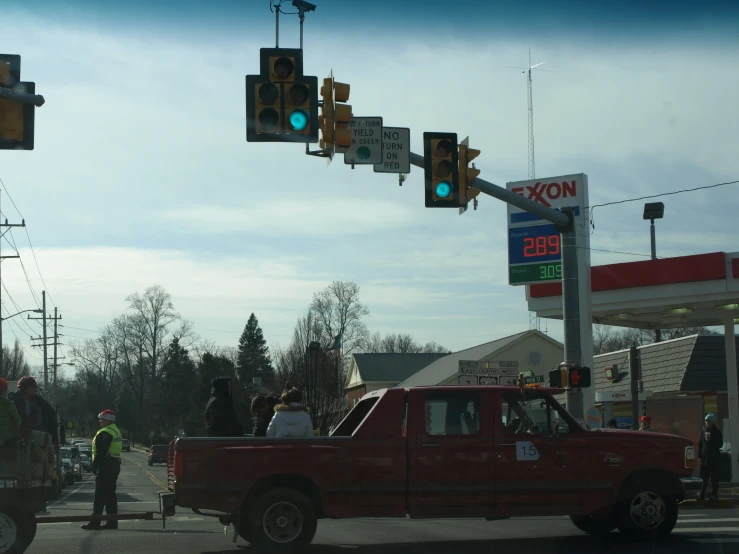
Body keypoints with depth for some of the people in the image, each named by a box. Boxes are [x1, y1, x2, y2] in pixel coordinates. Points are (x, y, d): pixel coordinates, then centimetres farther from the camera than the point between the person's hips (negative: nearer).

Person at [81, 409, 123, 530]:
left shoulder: (105, 433, -15)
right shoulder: (115, 431, 18)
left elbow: (101, 452, -21)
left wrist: (95, 465, -17)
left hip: (106, 466, -10)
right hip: (115, 465, 10)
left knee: (100, 495, -9)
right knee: (110, 494, 12)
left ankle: (95, 522, -11)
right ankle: (112, 522, 12)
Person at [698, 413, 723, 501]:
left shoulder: (717, 433, 0)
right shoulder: (703, 432, 11)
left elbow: (720, 444, -5)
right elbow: (699, 444, 12)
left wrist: (710, 440, -15)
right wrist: (699, 454, 2)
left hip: (714, 458, -3)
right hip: (704, 457, 3)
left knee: (714, 477, -1)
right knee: (703, 477, 3)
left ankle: (714, 494, 4)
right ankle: (702, 494, 7)